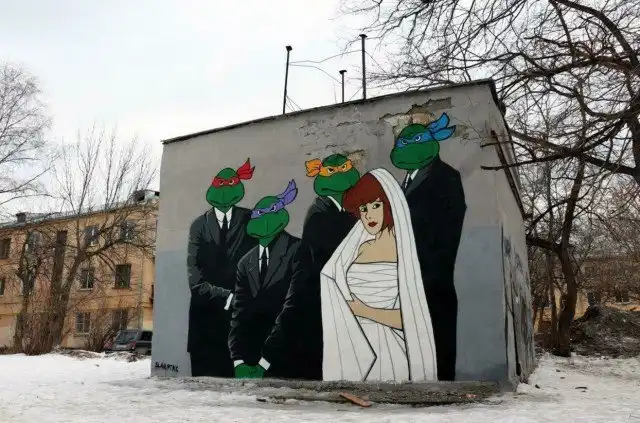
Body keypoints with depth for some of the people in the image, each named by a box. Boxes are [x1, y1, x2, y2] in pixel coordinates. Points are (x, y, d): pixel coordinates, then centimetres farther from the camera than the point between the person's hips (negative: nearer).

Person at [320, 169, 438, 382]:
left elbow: (412, 319, -13)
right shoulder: (360, 248, 8)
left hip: (387, 352, -5)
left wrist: (366, 311, -10)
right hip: (354, 349, 5)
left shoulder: (404, 251, -7)